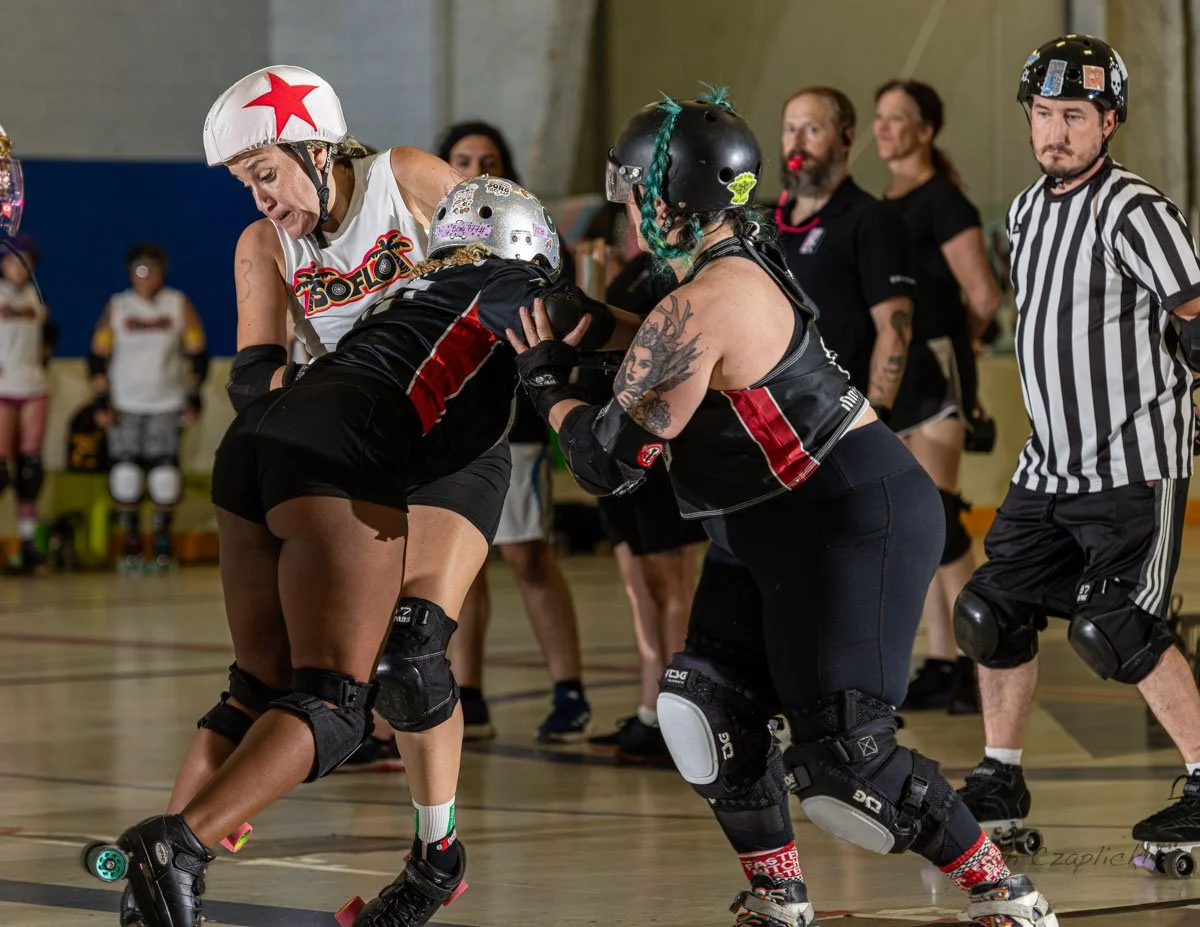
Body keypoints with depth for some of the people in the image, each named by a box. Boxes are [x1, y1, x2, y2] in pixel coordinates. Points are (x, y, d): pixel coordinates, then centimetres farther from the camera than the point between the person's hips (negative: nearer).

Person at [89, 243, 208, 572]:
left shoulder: (180, 306, 2)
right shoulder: (116, 308, 2)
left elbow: (197, 355, 4)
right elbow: (98, 358, 3)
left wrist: (194, 398, -2)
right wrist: (102, 402, -3)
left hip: (167, 406, 0)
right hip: (124, 406, 0)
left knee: (165, 478, -6)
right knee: (125, 477, -6)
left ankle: (164, 543, 5)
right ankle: (131, 543, 3)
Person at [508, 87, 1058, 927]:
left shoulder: (694, 313, -22)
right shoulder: (747, 260, 6)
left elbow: (610, 459, -13)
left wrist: (547, 383, 3)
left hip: (853, 524, -10)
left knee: (842, 761, -14)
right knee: (707, 706, 3)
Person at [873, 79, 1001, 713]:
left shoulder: (944, 202, -8)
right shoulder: (884, 208, 15)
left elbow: (984, 298, -11)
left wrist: (942, 348, 2)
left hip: (933, 371, -8)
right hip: (890, 377, 8)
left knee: (933, 516, -14)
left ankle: (973, 662, -12)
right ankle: (940, 665, 10)